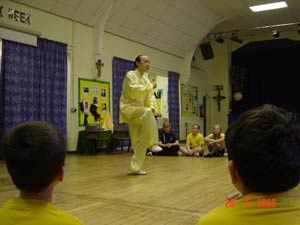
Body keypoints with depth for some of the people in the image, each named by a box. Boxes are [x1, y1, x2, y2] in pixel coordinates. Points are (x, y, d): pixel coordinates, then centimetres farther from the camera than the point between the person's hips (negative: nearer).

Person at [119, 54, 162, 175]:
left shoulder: (146, 79, 17)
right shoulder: (130, 75, -6)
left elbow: (150, 96, 13)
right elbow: (133, 91, -21)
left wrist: (152, 106, -7)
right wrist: (149, 87, -16)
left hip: (140, 112, 8)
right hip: (129, 109, -8)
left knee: (140, 142, 2)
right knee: (147, 113, -38)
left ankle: (134, 168, 11)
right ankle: (153, 143, -32)